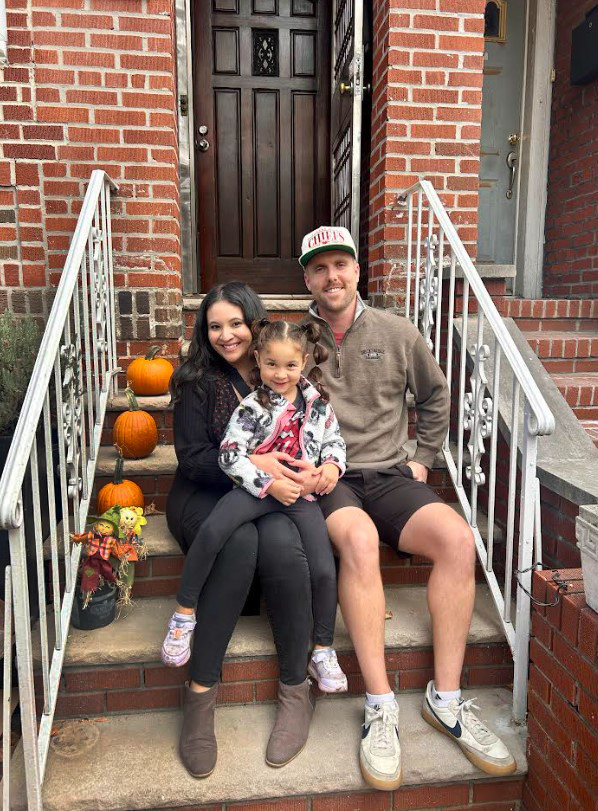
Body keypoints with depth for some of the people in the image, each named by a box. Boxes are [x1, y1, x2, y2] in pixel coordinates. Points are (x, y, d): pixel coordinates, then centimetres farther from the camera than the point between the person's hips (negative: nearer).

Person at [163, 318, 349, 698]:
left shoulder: (318, 401, 6)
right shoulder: (252, 406, -5)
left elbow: (335, 440, 16)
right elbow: (230, 455, -10)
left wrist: (333, 465, -6)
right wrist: (270, 484, -18)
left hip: (303, 492, 2)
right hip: (259, 488, -2)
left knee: (324, 570, -9)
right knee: (212, 531, -28)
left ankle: (324, 652, 13)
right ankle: (184, 614, -7)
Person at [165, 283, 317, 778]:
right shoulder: (197, 382, 2)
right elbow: (192, 459, -7)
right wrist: (251, 463, -23)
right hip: (207, 494, -1)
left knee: (280, 542, -32)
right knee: (238, 540, -34)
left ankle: (296, 690, -16)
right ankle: (201, 691, -22)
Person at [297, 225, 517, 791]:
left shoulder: (397, 334, 8)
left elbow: (435, 396, 21)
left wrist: (422, 458, 15)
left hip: (389, 476, 2)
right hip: (324, 479, -2)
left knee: (458, 539, -24)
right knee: (358, 538, -35)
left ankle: (446, 700, -9)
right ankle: (381, 708, -22)